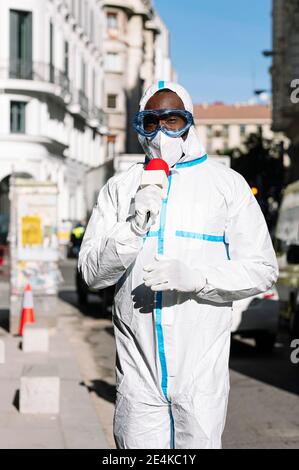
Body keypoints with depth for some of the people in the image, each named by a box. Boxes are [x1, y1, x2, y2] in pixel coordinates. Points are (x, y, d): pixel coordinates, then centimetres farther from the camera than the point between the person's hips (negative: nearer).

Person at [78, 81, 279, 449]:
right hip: (137, 365, 2)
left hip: (201, 369, -1)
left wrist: (195, 277, -16)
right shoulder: (119, 188, 9)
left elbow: (262, 269, 0)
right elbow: (91, 271, 3)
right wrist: (133, 228, -14)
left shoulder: (227, 184, 4)